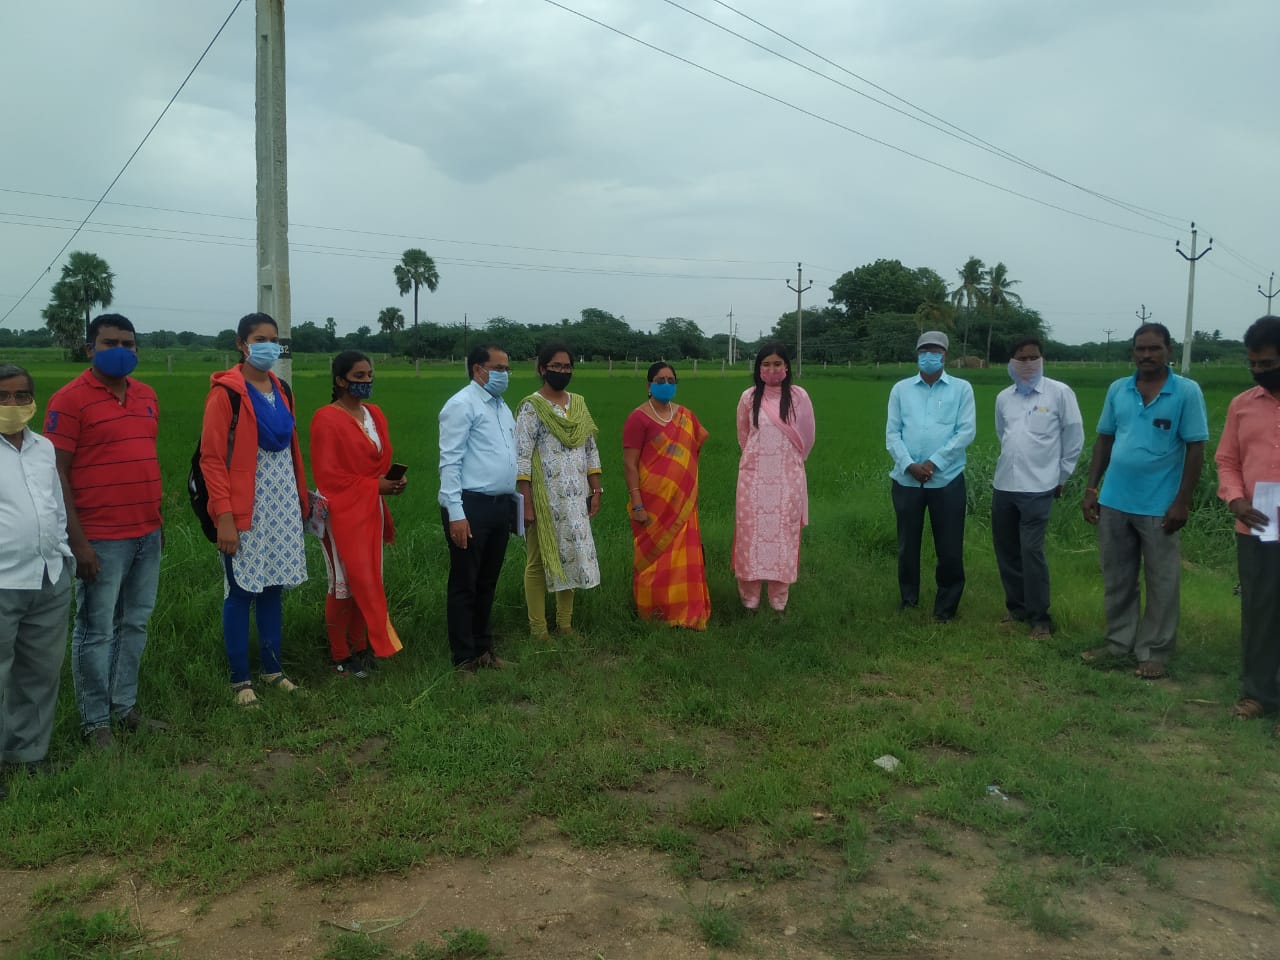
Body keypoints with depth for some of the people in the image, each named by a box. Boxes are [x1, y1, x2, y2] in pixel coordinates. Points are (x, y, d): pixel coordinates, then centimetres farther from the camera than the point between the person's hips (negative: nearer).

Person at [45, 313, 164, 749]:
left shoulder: (146, 395, 11)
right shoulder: (70, 399, -9)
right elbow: (56, 473, -11)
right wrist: (77, 541, -15)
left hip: (147, 535, 7)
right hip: (101, 540, -7)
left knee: (135, 624, 14)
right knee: (96, 631, 3)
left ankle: (125, 706, 27)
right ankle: (95, 722, 15)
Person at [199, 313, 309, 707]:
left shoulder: (281, 390, 11)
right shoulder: (226, 392, -9)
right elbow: (212, 459, -13)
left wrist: (301, 499, 15)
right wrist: (224, 516, -18)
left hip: (282, 505, 6)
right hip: (245, 509, -6)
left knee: (273, 588, 12)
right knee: (241, 592, 2)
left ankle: (272, 668, 24)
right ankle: (240, 678, 13)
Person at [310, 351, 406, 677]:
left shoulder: (374, 415, 11)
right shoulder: (327, 419, -11)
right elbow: (326, 474, -14)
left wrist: (394, 480, -2)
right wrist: (373, 485, -15)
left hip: (371, 510, 7)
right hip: (342, 512, -6)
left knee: (366, 581, 10)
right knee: (344, 585, 0)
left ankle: (359, 647, 22)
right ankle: (341, 656, 13)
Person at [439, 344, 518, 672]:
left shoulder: (502, 407, 16)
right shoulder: (462, 405, -10)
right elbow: (450, 462, -16)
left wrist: (515, 502, 12)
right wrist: (456, 514, -21)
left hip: (500, 506, 8)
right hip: (471, 506, -8)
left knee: (488, 583, 17)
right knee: (465, 585, 3)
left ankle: (483, 649, 30)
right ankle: (464, 658, 13)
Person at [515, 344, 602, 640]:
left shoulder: (579, 404, 10)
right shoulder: (531, 407, -8)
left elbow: (591, 450, 15)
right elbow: (521, 459, -12)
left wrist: (596, 490, 10)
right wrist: (526, 503, -17)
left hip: (576, 499, 6)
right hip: (544, 500, -6)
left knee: (572, 555, 11)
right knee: (539, 561, 3)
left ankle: (565, 623, 23)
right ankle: (538, 630, 11)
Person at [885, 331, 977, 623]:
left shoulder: (962, 389, 3)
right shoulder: (901, 389, 8)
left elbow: (966, 432, -5)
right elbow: (892, 433, 3)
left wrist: (934, 462, -13)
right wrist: (909, 465, -12)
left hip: (947, 479, -2)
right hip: (906, 479, 2)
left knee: (949, 548, 3)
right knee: (907, 544, 11)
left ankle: (945, 607, 18)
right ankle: (908, 601, 27)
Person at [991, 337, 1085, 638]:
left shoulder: (1060, 393, -5)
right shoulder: (1003, 397, 8)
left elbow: (1074, 438, 2)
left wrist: (1061, 476, 5)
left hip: (1038, 487, -5)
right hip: (1003, 485, 5)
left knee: (1031, 551, -9)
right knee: (1006, 550, 10)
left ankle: (1040, 618, 3)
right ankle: (1016, 607, 26)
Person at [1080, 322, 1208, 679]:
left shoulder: (1187, 392, -6)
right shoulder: (1117, 389, 5)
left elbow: (1195, 449, -7)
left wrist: (1182, 502, -10)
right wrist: (1091, 488, 5)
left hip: (1158, 506, -4)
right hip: (1114, 502, 4)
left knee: (1161, 584, 6)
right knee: (1117, 580, 13)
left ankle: (1155, 652, 17)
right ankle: (1119, 641, 26)